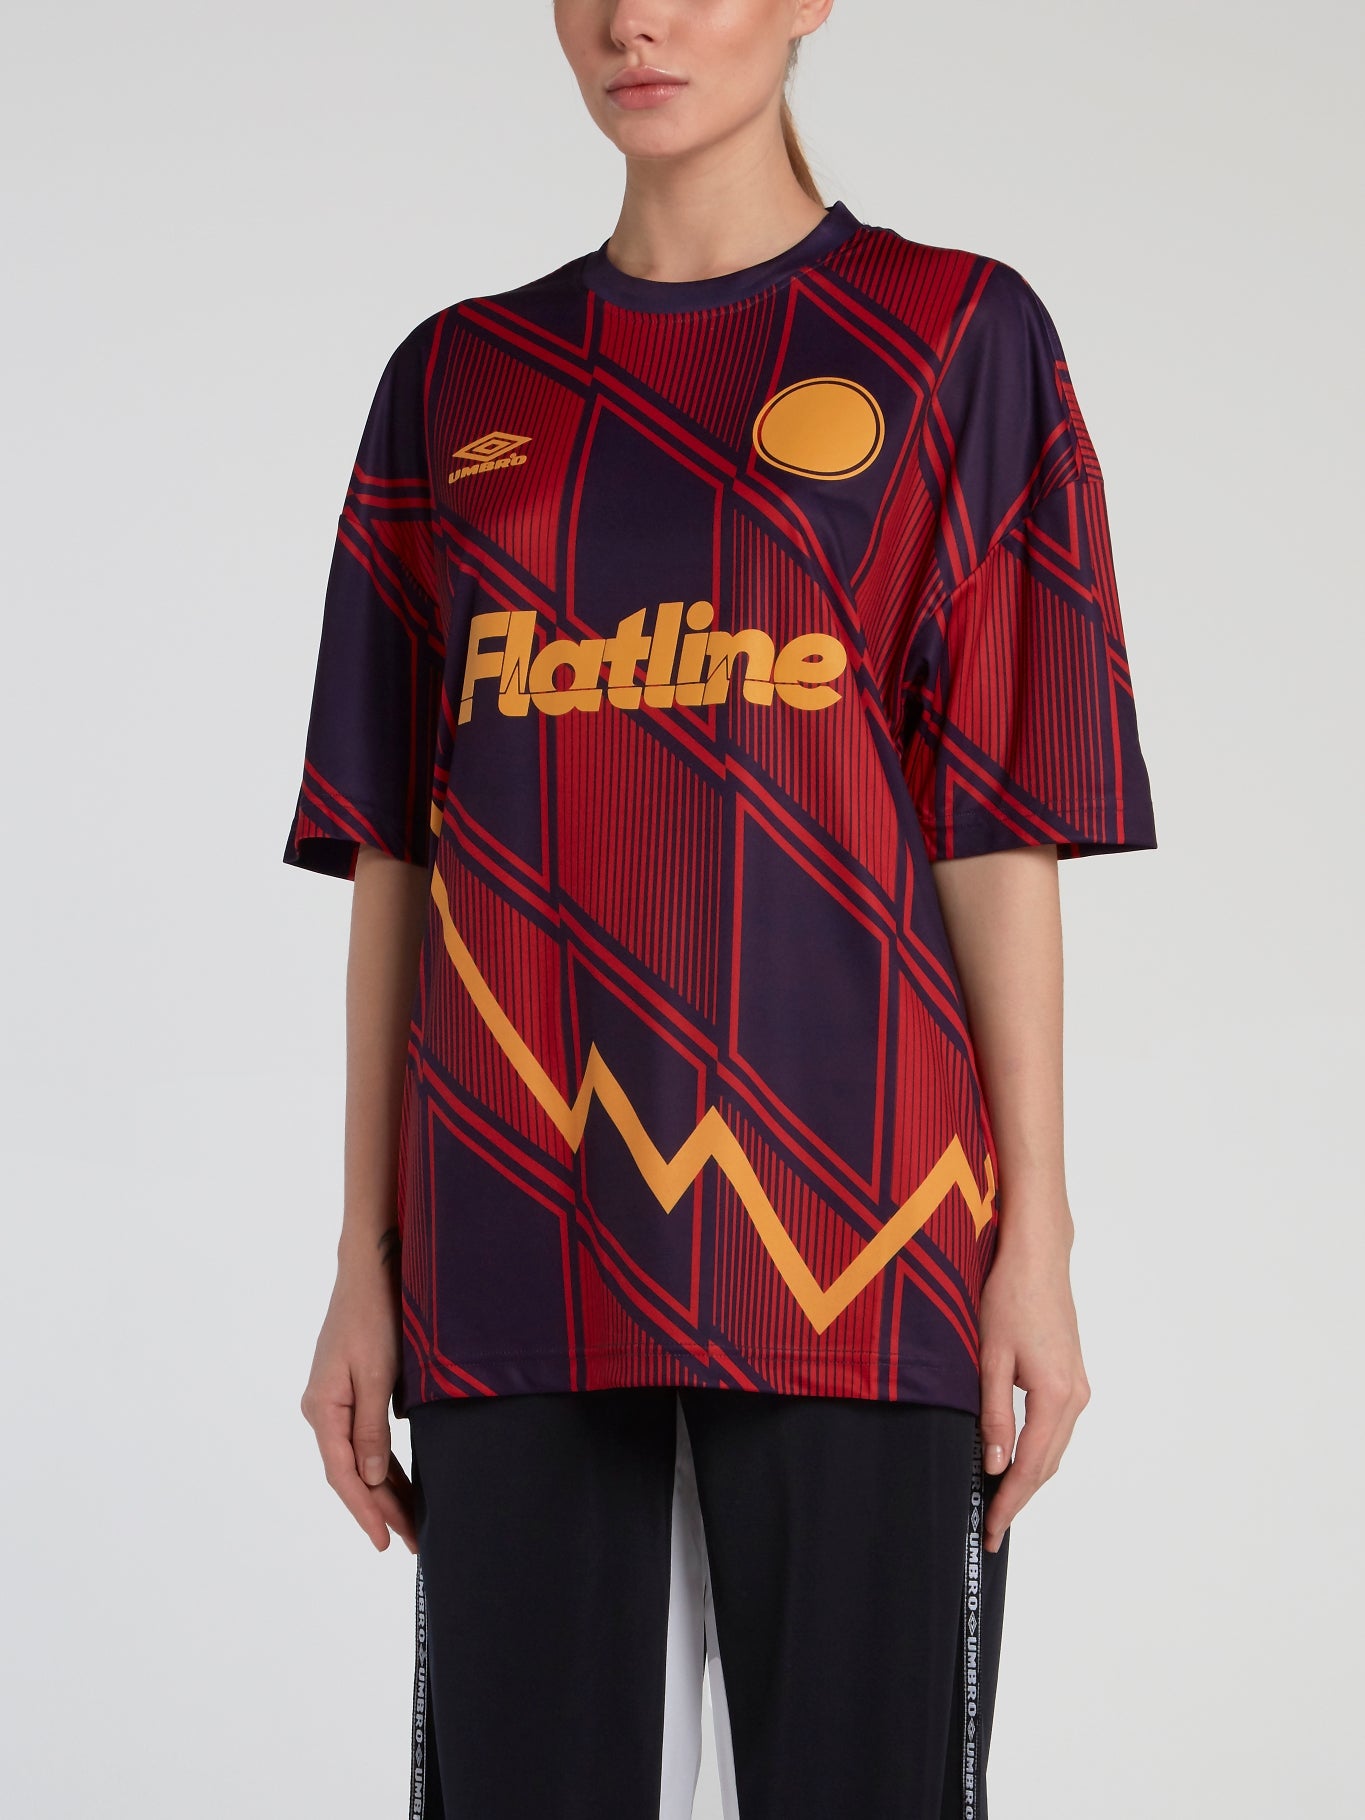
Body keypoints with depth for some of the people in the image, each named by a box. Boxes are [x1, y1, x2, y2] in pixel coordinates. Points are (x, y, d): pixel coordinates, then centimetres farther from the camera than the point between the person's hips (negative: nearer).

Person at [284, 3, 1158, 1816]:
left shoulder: (955, 337, 5)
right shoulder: (459, 379, 14)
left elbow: (1000, 826, 0)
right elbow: (395, 848, 12)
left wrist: (1039, 1238, -5)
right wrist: (366, 1259, 7)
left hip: (846, 1221, -3)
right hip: (523, 1241, 3)